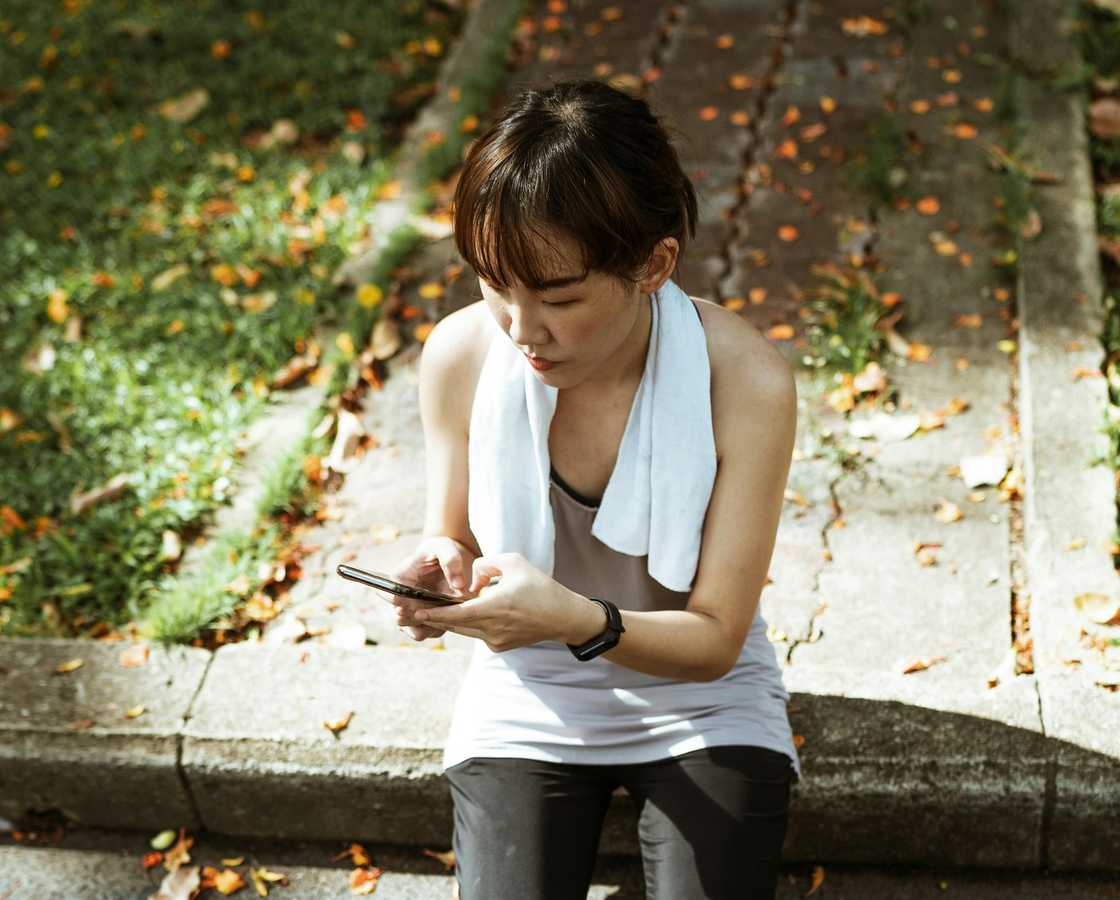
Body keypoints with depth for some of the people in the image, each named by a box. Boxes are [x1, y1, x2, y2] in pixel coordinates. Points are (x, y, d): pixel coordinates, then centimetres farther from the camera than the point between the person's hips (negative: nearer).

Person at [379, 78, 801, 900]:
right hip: (529, 703, 2)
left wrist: (580, 622, -37)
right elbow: (453, 536, 2)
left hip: (699, 702, -1)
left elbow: (715, 638, -17)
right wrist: (442, 566, -23)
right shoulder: (460, 355, -16)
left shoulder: (746, 381, -23)